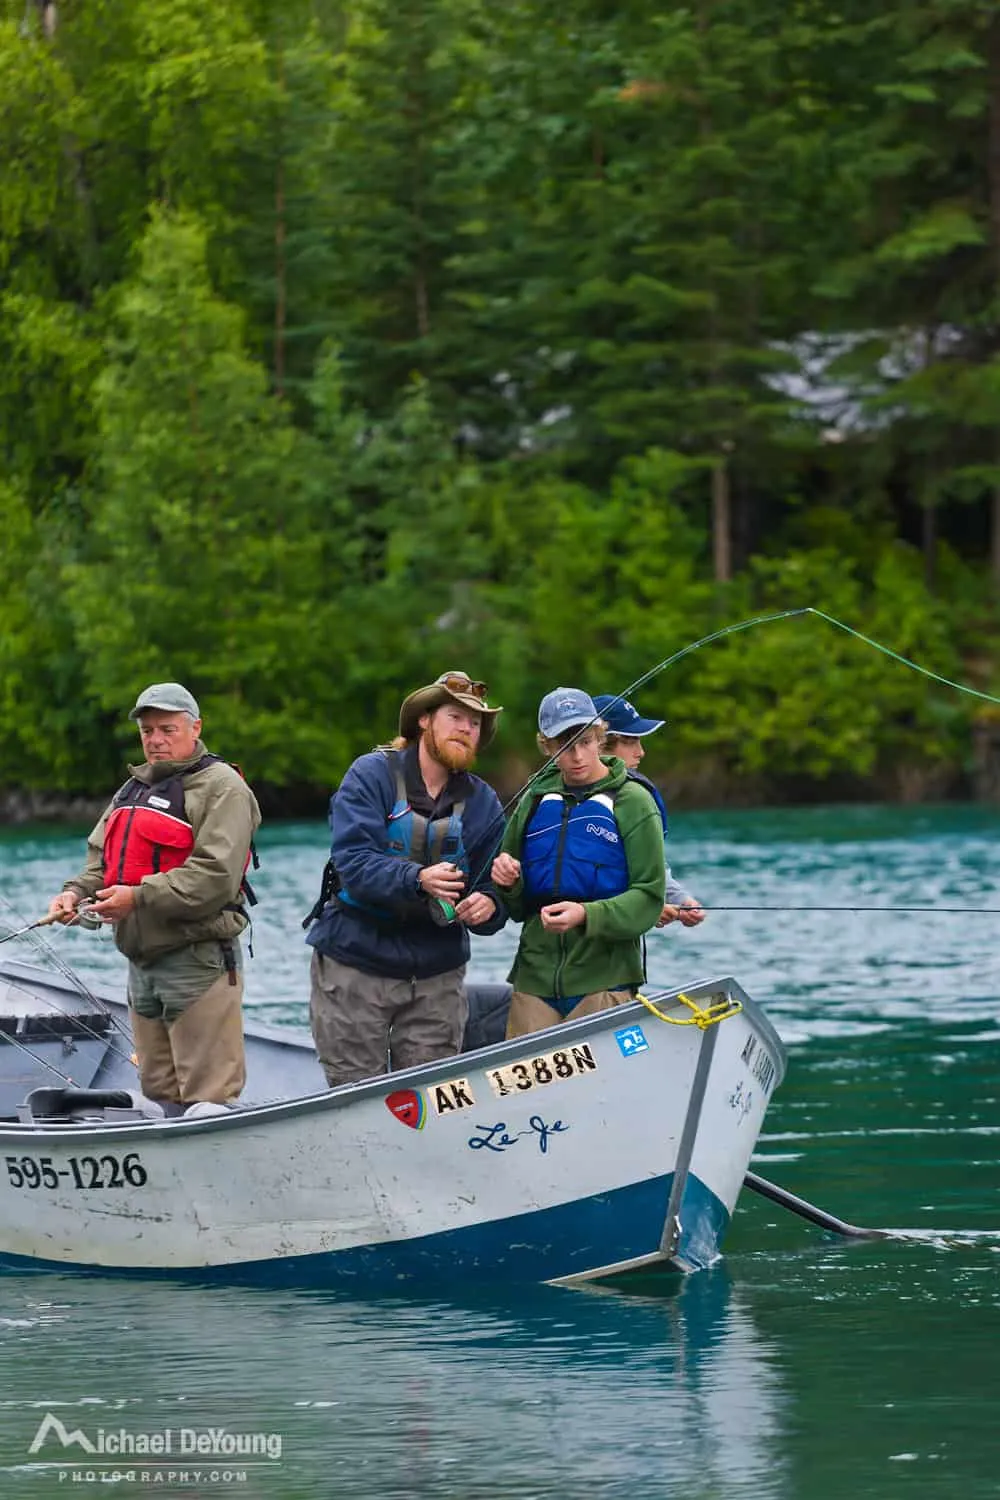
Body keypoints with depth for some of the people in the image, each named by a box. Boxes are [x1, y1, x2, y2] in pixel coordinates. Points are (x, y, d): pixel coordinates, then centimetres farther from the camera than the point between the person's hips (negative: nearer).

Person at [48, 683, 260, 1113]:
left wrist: (139, 897, -22)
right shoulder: (132, 791, 20)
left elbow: (216, 876, -20)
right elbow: (101, 859, 19)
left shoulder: (221, 788, -8)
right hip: (141, 960, 9)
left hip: (198, 961, -8)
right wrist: (76, 892, -4)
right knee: (161, 1089, 12)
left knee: (206, 1098, -10)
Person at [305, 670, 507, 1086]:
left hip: (436, 975, 4)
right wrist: (417, 880, -33)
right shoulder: (372, 775, -5)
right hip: (356, 967, -4)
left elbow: (493, 892, 7)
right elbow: (352, 859, -18)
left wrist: (487, 907, -18)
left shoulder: (483, 802, 8)